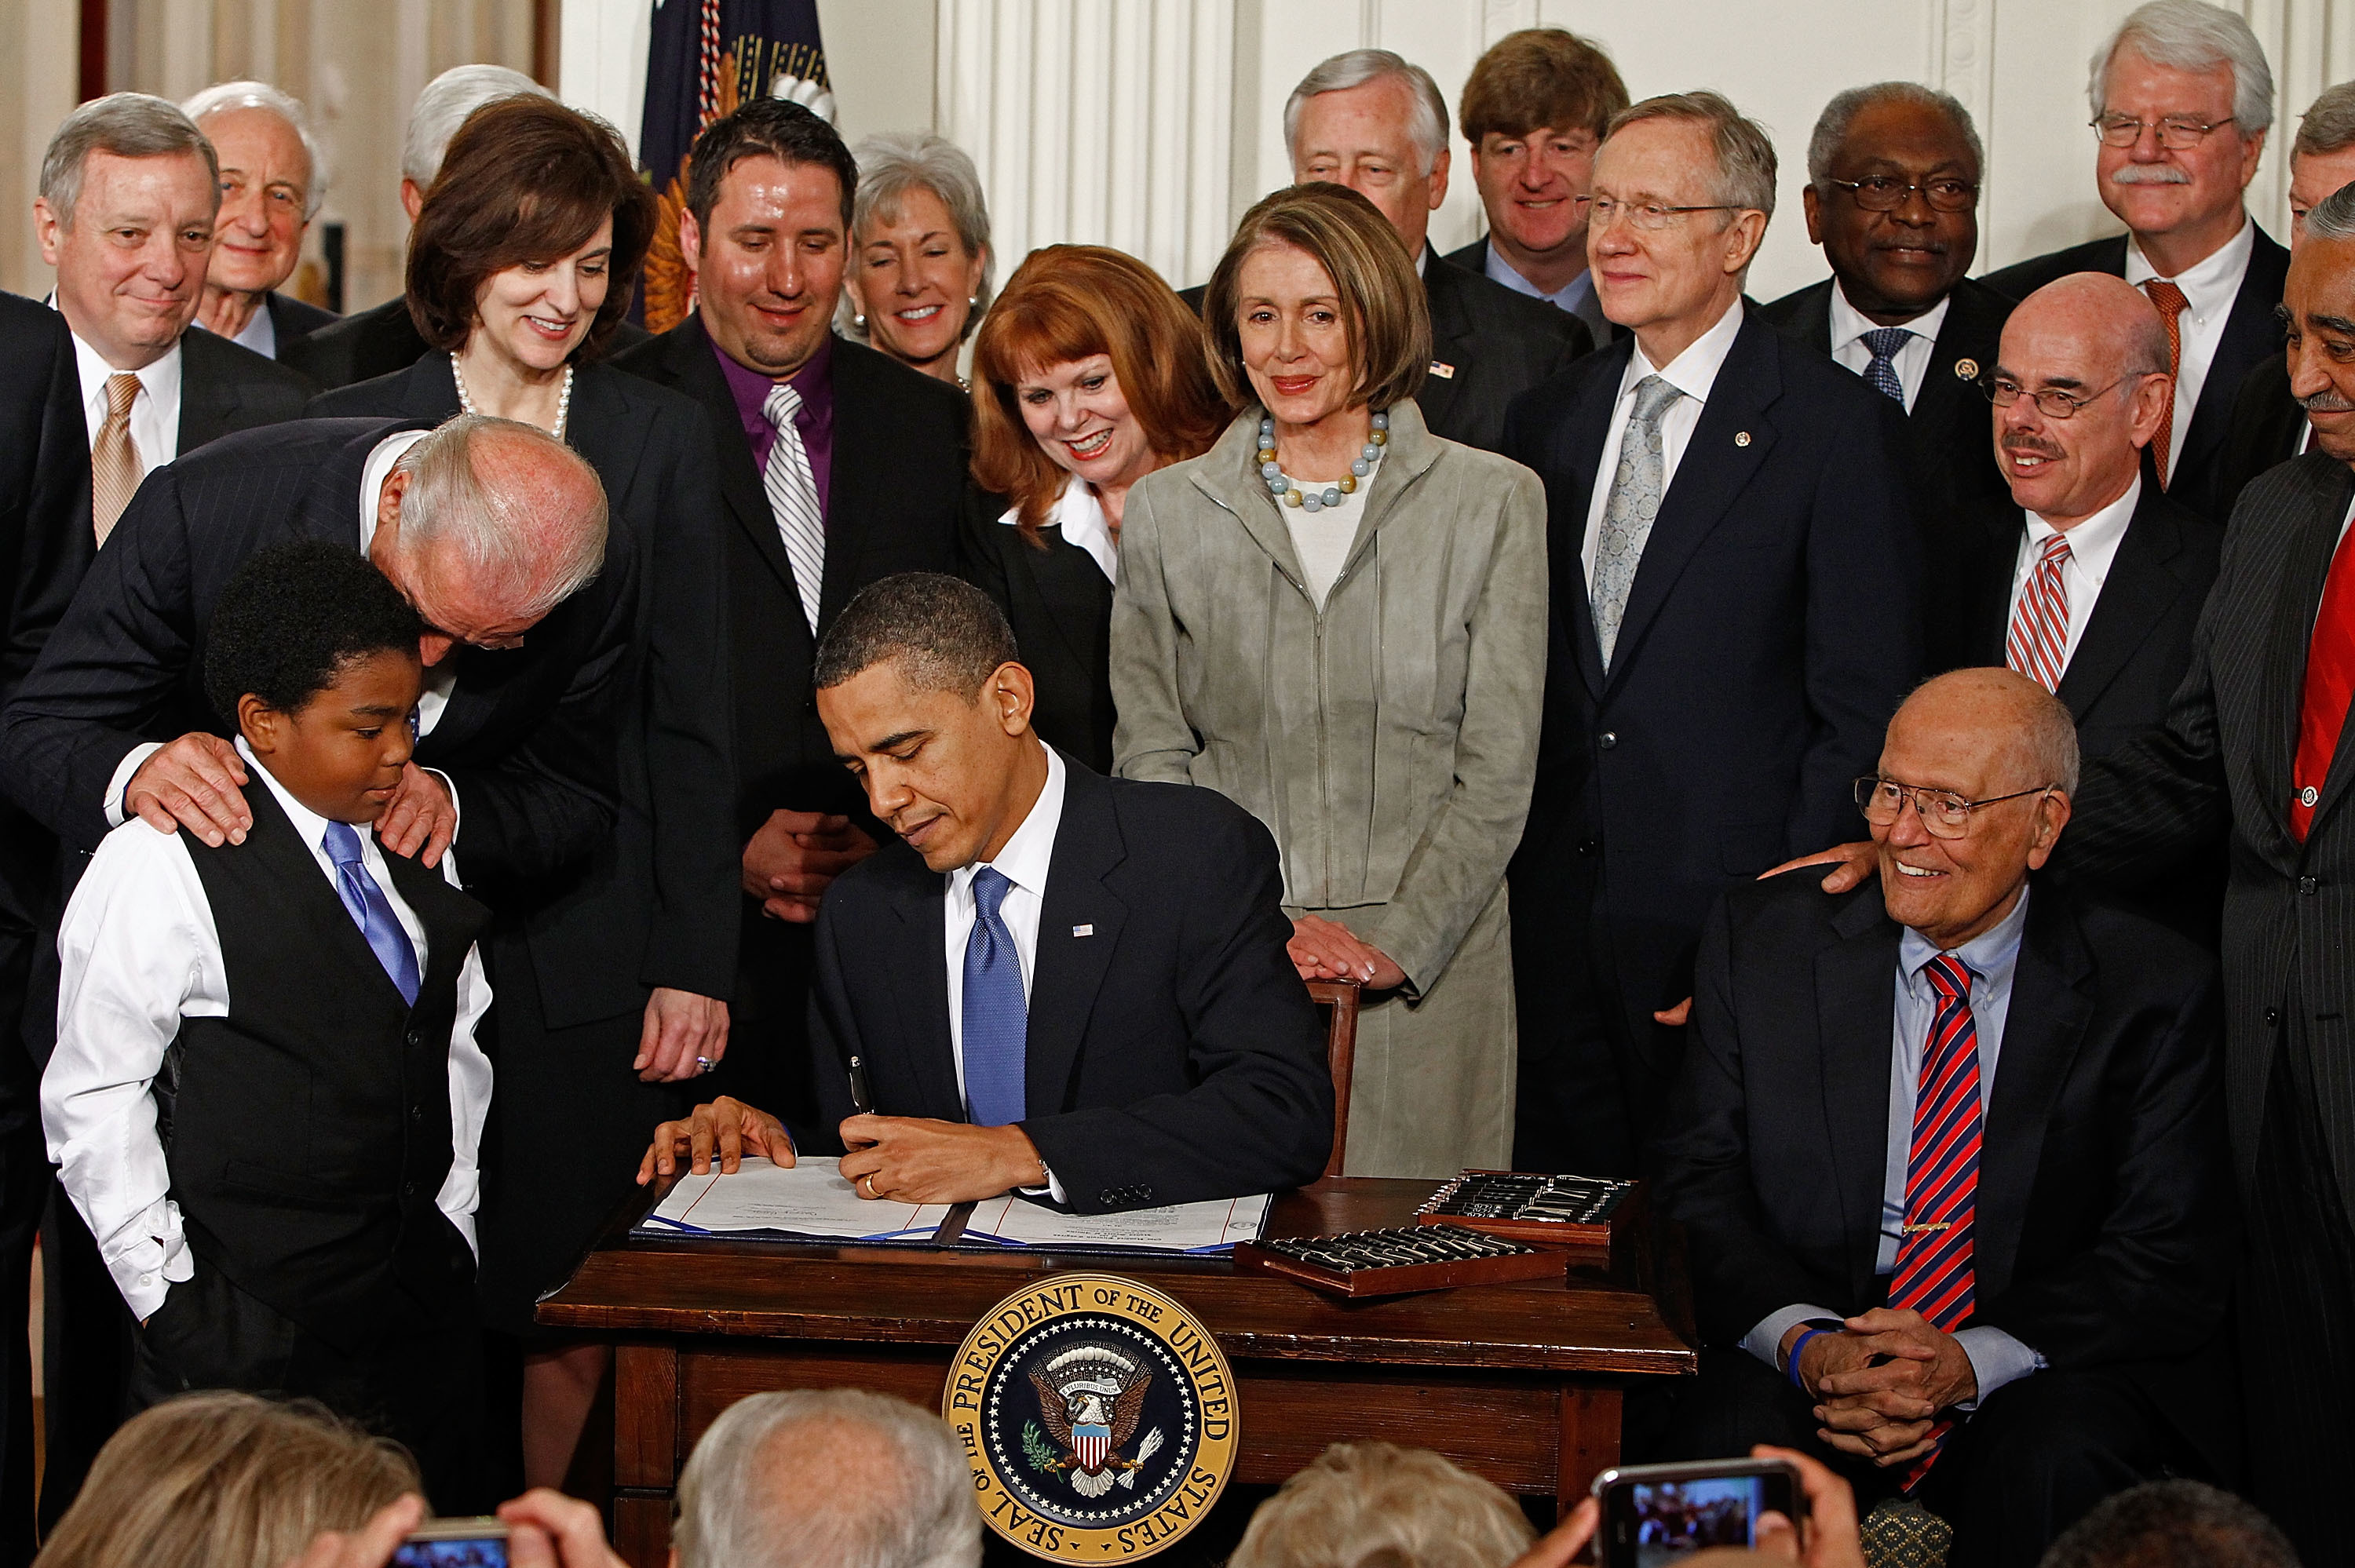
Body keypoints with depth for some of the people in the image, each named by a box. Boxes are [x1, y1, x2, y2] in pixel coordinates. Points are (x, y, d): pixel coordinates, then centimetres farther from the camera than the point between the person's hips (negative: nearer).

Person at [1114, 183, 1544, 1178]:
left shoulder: (1493, 504, 5)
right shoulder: (1168, 512, 9)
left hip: (1428, 975, -1)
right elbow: (1150, 757, 6)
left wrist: (1396, 942, -10)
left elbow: (1498, 768, 1)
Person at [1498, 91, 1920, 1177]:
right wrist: (1512, 872, 4)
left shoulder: (1835, 426, -5)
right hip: (1558, 910, 5)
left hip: (1729, 912, -5)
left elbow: (1868, 710, -8)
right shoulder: (1548, 422, 12)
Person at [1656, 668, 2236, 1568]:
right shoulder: (1760, 942, 4)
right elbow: (1701, 1187, 1)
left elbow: (2171, 1260, -5)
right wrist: (1807, 1343, -19)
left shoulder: (2155, 994, -1)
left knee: (2060, 1466, -33)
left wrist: (1969, 1362, -20)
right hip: (1799, 1365, 0)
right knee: (1729, 1441, -31)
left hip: (2040, 1376, 0)